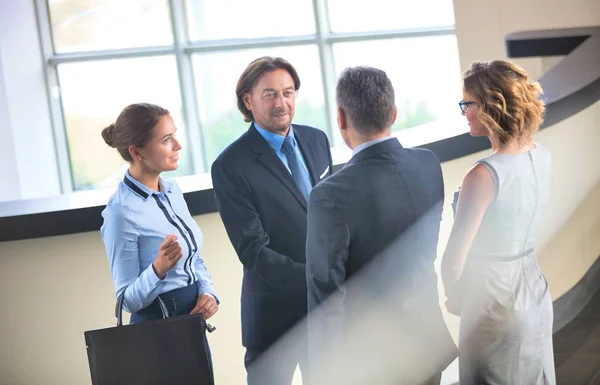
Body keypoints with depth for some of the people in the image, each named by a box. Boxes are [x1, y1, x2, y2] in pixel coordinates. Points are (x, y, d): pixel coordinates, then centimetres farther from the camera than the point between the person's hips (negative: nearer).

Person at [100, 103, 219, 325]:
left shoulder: (172, 189, 2)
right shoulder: (121, 212, -20)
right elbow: (128, 300, -16)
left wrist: (207, 292, -6)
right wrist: (158, 269, -32)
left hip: (194, 315, 7)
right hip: (158, 323, -7)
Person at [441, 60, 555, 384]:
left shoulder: (484, 175, -26)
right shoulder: (541, 157, -4)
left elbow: (454, 261, -23)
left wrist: (456, 298, -5)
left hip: (494, 300, -7)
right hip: (535, 291, 7)